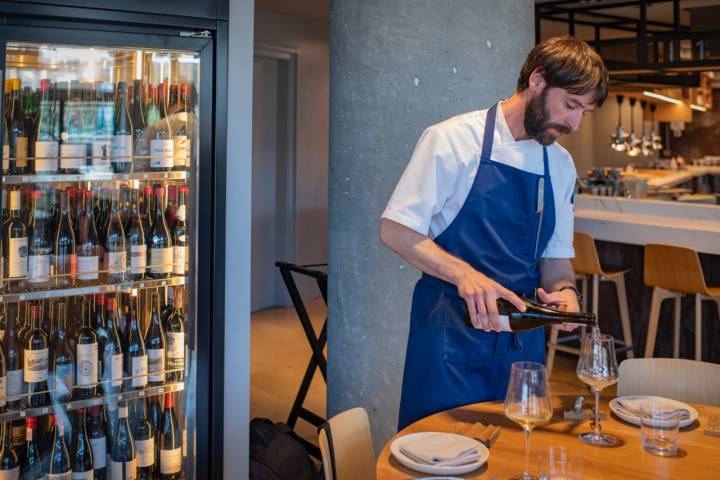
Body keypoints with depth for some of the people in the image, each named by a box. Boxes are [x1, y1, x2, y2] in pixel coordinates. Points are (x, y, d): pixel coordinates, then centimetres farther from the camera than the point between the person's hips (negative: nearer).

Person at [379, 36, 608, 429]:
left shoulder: (561, 165, 10)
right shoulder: (453, 139, -8)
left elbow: (555, 255, 16)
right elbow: (395, 230, -12)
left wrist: (564, 290, -7)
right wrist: (465, 274, -26)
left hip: (522, 338, 5)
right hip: (451, 334, -5)